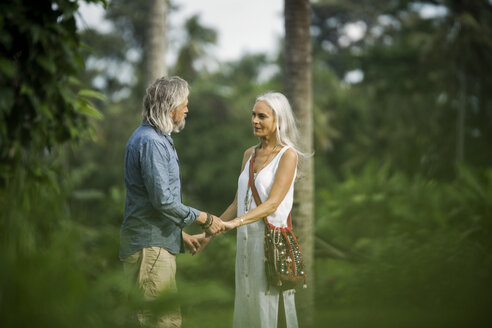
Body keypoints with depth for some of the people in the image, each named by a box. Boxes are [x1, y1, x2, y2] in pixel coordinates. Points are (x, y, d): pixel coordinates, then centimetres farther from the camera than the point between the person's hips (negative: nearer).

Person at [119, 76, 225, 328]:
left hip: (158, 242, 11)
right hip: (149, 244, -11)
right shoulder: (150, 142, -16)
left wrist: (181, 234, 27)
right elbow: (163, 200, -22)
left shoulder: (158, 139, 19)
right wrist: (204, 219, -11)